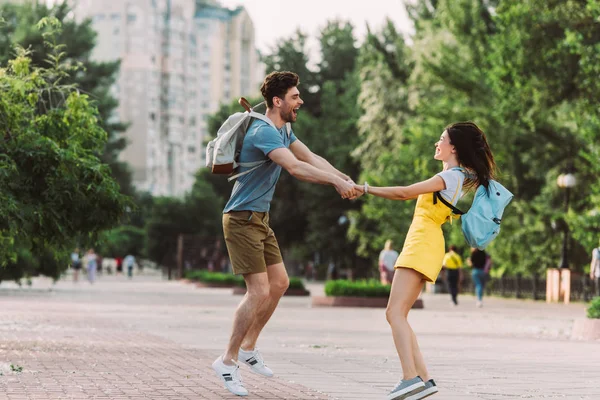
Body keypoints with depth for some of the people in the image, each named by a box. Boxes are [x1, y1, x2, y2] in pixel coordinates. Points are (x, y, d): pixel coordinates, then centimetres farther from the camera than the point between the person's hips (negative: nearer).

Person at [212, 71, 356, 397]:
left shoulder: (283, 130, 11)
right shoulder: (264, 132, -22)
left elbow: (311, 157, 8)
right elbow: (295, 167, -33)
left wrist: (345, 178, -5)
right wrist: (336, 182, -35)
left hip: (260, 219, 10)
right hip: (242, 220, -10)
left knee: (279, 283, 14)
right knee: (259, 291, -13)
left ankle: (248, 348, 25)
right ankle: (228, 361, -3)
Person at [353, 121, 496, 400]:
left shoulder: (450, 177, -10)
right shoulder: (458, 177, 19)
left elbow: (404, 193, -16)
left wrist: (365, 189, -10)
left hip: (423, 244, -10)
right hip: (421, 245, 10)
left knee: (395, 312, -18)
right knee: (397, 315, 6)